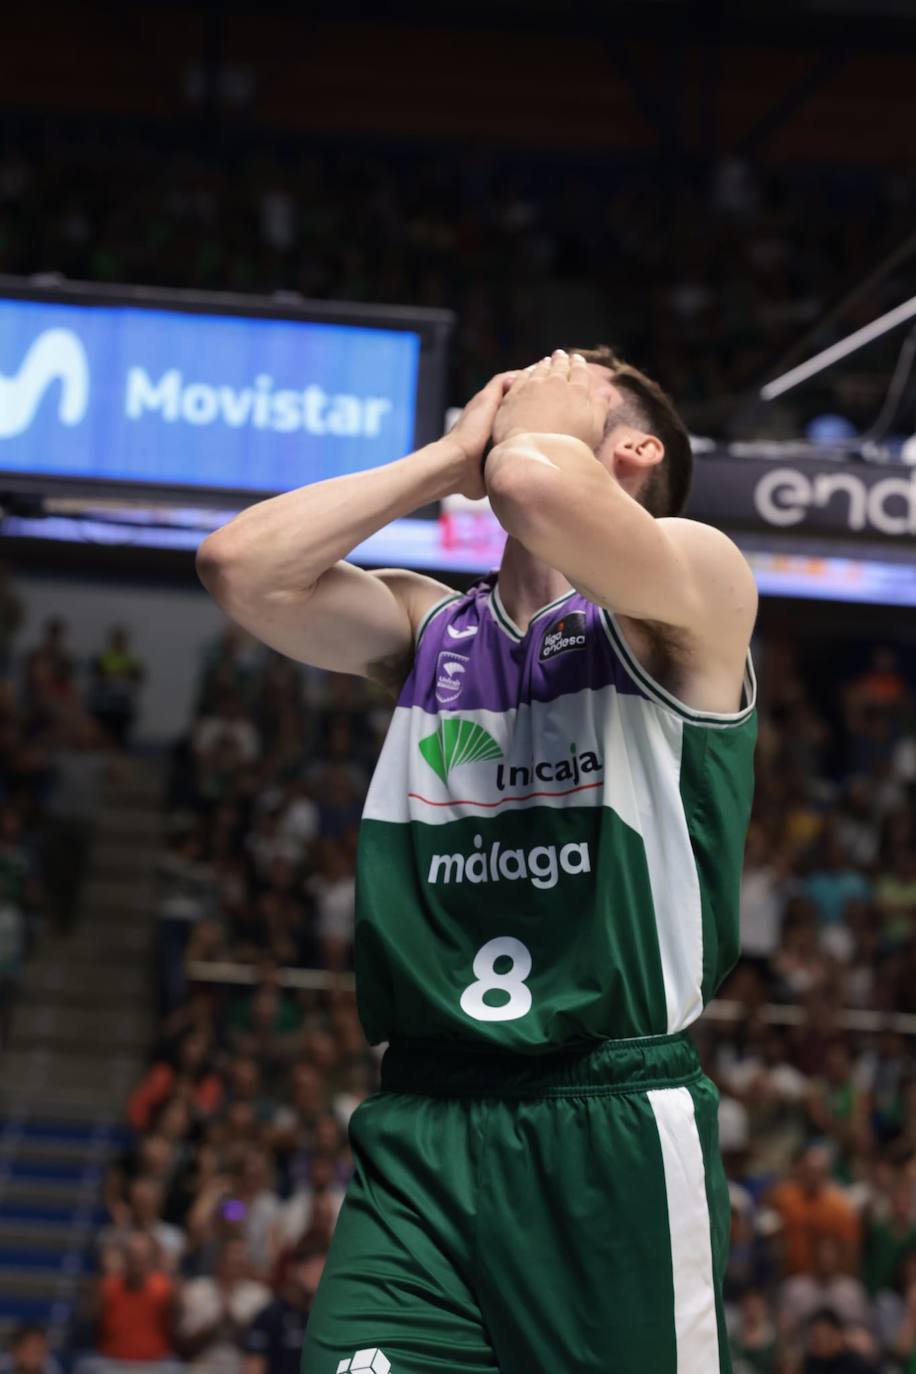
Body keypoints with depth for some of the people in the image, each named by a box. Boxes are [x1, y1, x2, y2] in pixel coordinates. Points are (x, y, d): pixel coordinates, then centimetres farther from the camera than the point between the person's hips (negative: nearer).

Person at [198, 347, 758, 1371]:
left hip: (616, 1133, -4)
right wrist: (450, 456, 8)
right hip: (417, 1131, 4)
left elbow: (536, 487, -21)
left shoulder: (696, 579, 0)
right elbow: (241, 566, 1)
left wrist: (538, 426, 2)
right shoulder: (428, 627, 17)